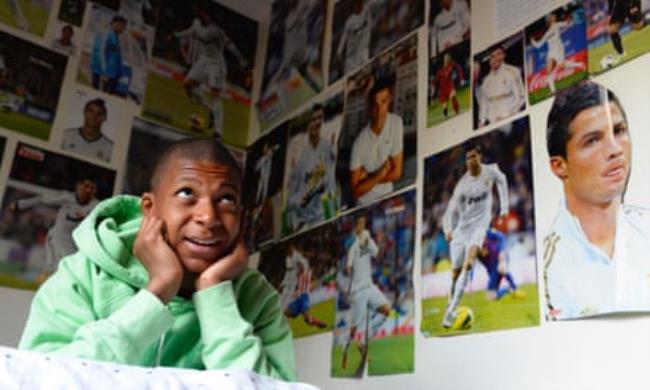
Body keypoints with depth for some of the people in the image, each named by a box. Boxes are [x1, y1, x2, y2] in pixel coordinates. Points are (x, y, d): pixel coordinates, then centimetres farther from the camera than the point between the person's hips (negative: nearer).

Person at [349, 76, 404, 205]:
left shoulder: (396, 122, -14)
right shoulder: (359, 143, -21)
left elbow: (396, 172, -7)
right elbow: (355, 191, -15)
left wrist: (367, 177, -13)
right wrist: (380, 174, -22)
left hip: (387, 197, 2)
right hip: (364, 203, -2)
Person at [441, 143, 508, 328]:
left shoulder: (492, 171, -7)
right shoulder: (462, 184, -14)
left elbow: (502, 181, 17)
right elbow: (451, 210, -15)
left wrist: (504, 207, 13)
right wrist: (448, 230, -34)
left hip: (480, 224, 0)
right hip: (462, 227, 0)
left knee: (468, 262, -25)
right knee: (456, 271, 2)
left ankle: (452, 308, -27)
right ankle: (449, 308, 21)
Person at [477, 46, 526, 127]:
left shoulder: (513, 72, 0)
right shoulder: (486, 80, 14)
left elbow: (521, 97, -2)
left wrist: (507, 116, -9)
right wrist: (482, 122, 7)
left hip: (509, 120, -3)